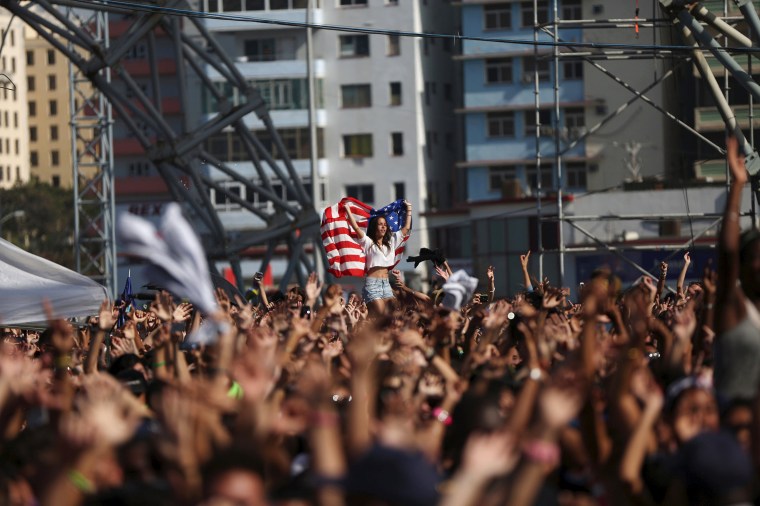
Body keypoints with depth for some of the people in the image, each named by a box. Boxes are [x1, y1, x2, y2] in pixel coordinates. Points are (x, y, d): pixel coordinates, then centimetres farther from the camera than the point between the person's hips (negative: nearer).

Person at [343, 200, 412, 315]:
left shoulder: (390, 243, 17)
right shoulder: (368, 242, 1)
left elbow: (406, 228, 22)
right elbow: (356, 227, -11)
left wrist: (409, 209, 24)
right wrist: (347, 210, -11)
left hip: (386, 283, 6)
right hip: (373, 283, -6)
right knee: (380, 316, -16)